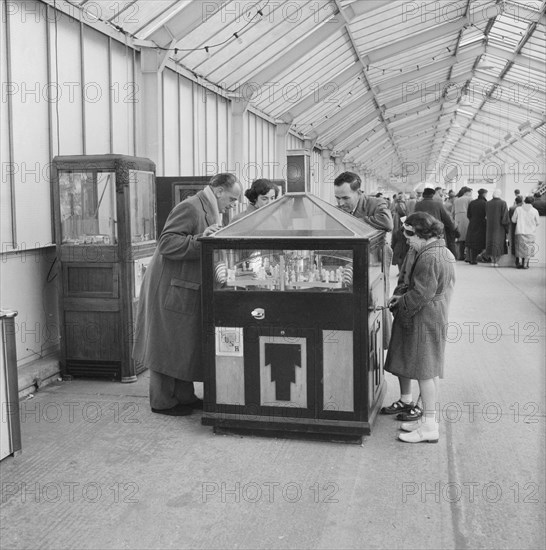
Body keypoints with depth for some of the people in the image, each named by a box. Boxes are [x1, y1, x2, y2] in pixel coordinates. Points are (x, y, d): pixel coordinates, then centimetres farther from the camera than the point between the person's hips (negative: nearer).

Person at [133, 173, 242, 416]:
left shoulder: (208, 211, 14)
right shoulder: (189, 208, -18)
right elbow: (166, 244, -25)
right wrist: (200, 239, -30)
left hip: (188, 290, 10)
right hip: (170, 289, -10)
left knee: (186, 345, 15)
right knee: (167, 346, 0)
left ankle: (184, 396, 25)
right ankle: (162, 402, 11)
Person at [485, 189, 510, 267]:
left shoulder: (488, 204, 1)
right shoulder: (503, 203, -9)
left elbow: (486, 216, 7)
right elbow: (505, 216, -11)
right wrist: (507, 228, -5)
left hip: (490, 227, 3)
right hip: (499, 227, -3)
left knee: (491, 242, 10)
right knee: (498, 243, 4)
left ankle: (492, 261, 10)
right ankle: (496, 261, 0)